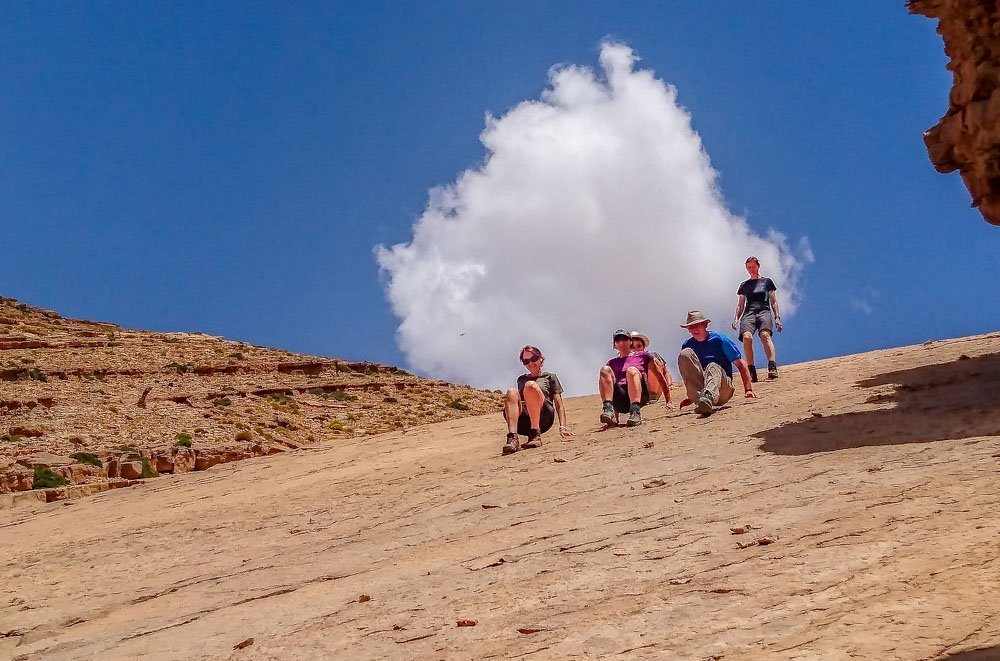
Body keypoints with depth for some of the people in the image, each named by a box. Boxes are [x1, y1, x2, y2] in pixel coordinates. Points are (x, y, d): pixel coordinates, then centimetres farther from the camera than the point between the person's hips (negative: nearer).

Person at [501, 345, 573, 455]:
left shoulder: (550, 377, 21)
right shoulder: (521, 379, 31)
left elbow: (559, 405, 11)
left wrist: (562, 427, -3)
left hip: (543, 419, -3)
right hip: (523, 423, 3)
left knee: (530, 385, -27)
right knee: (512, 392, -26)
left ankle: (535, 435, -35)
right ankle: (512, 438, -45)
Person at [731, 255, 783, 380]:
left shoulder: (767, 281, 18)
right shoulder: (744, 285, 24)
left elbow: (773, 302, 16)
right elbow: (740, 305, 24)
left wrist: (777, 317, 5)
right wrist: (736, 318, 9)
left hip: (764, 311, -2)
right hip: (748, 313, 2)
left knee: (765, 335, -32)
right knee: (747, 337, -28)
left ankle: (772, 367, -42)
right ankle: (751, 372, -29)